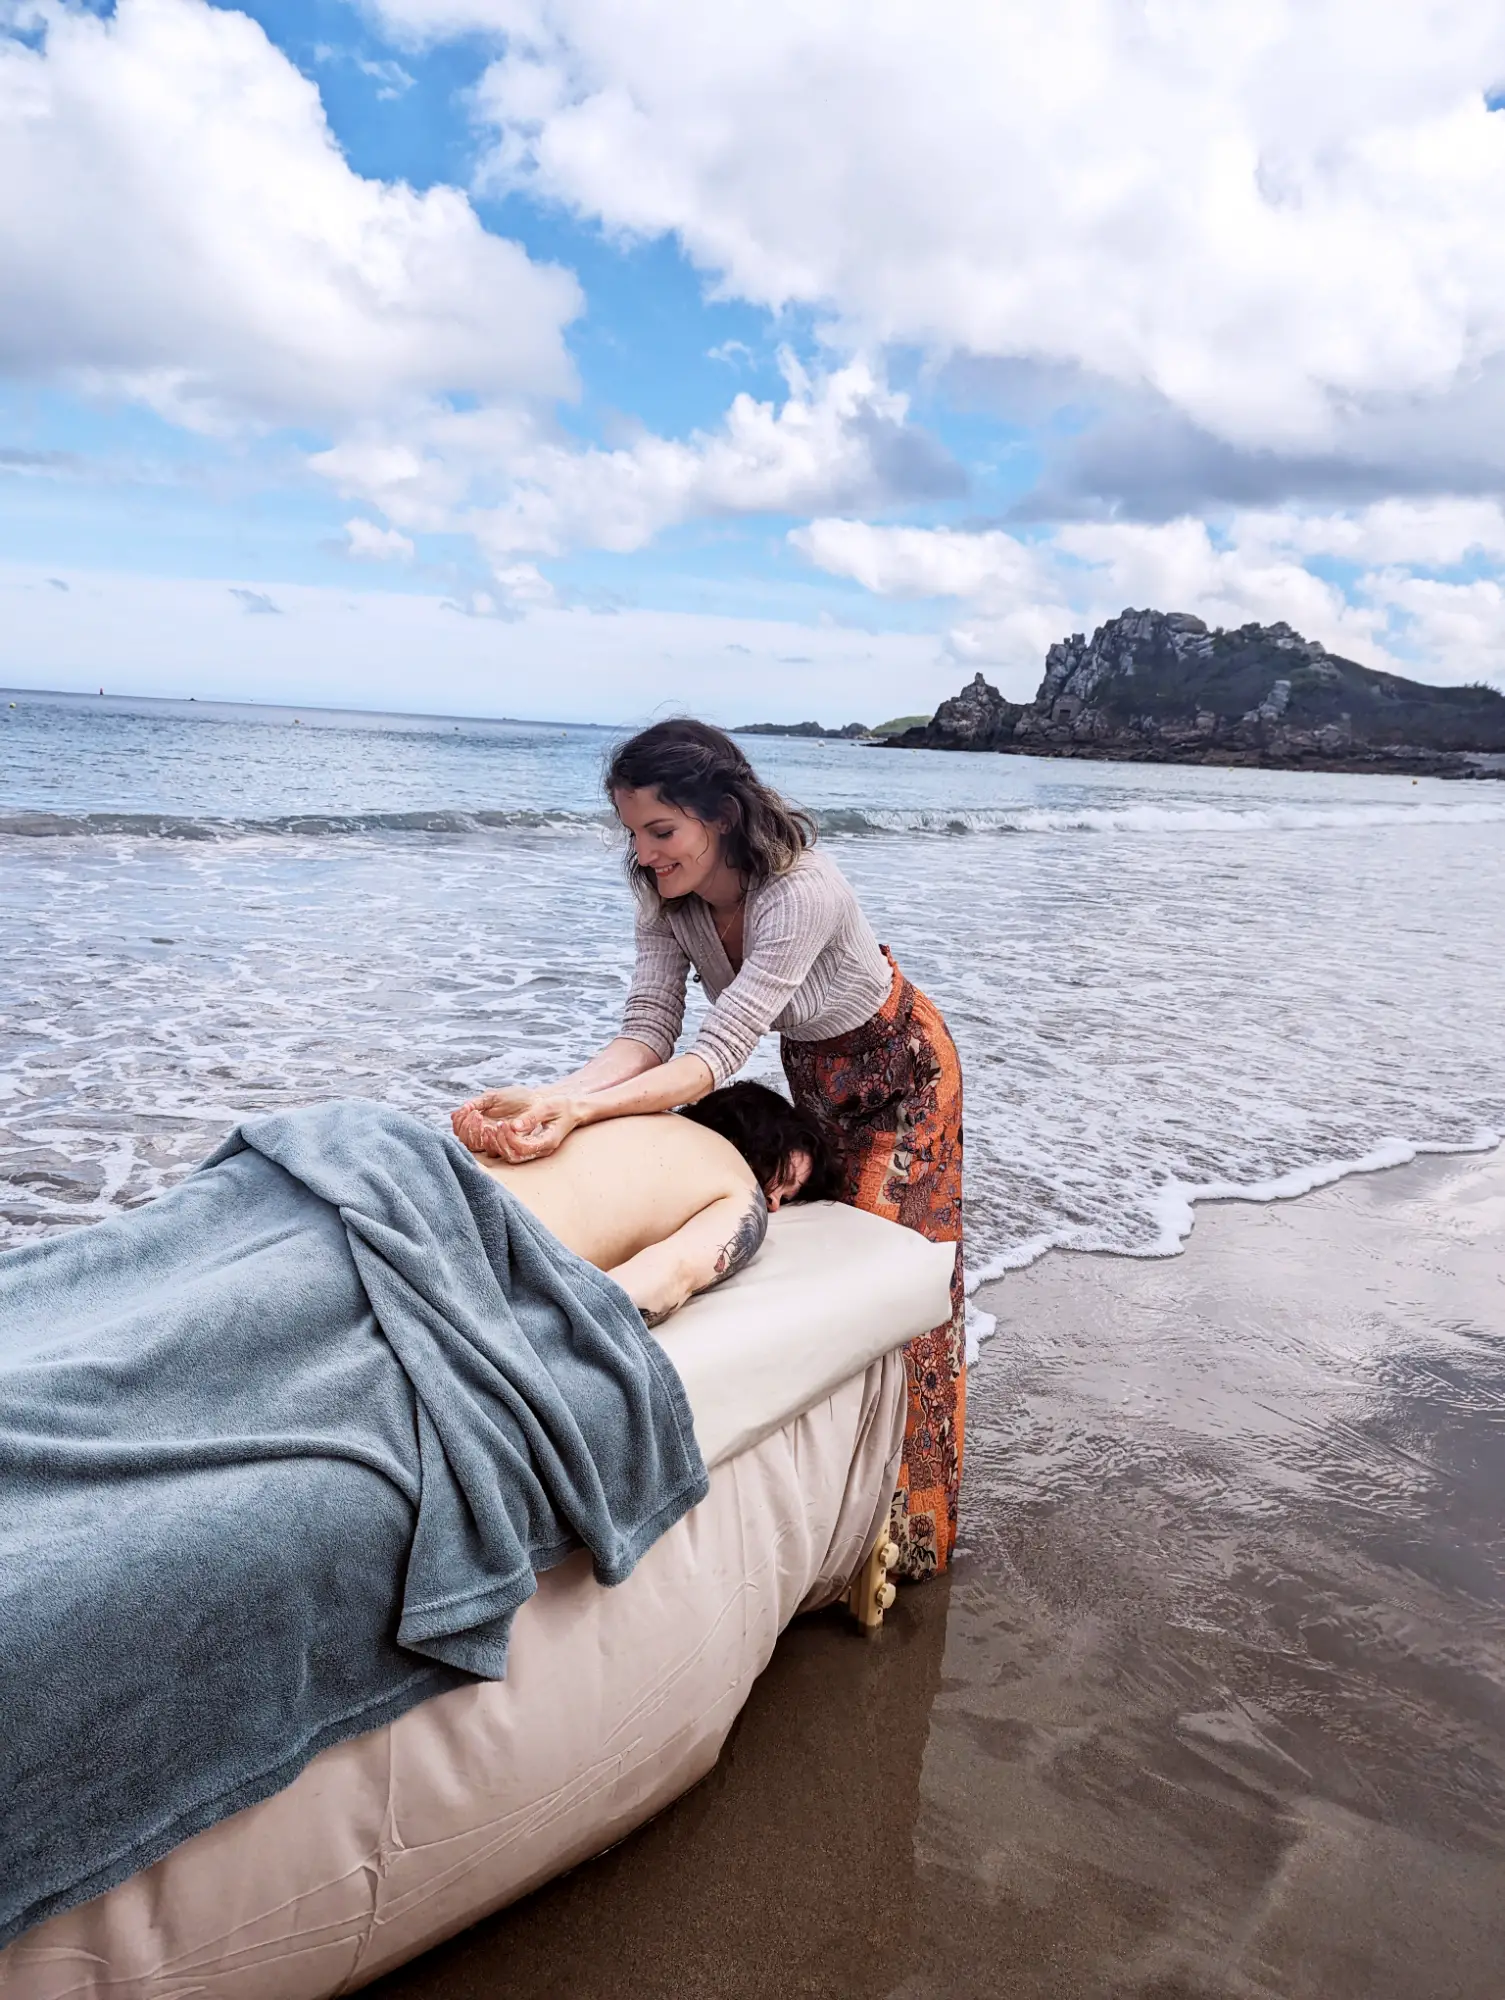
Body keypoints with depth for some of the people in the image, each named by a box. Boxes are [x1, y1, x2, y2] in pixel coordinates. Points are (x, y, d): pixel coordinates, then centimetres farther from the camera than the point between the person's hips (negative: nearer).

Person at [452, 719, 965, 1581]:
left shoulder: (803, 891, -39)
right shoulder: (667, 895, -18)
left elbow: (721, 1054, -44)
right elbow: (649, 1031, -25)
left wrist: (584, 1110, -56)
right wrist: (550, 1096, -43)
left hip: (897, 1072, -7)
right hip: (813, 1070, 7)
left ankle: (905, 1531, 14)